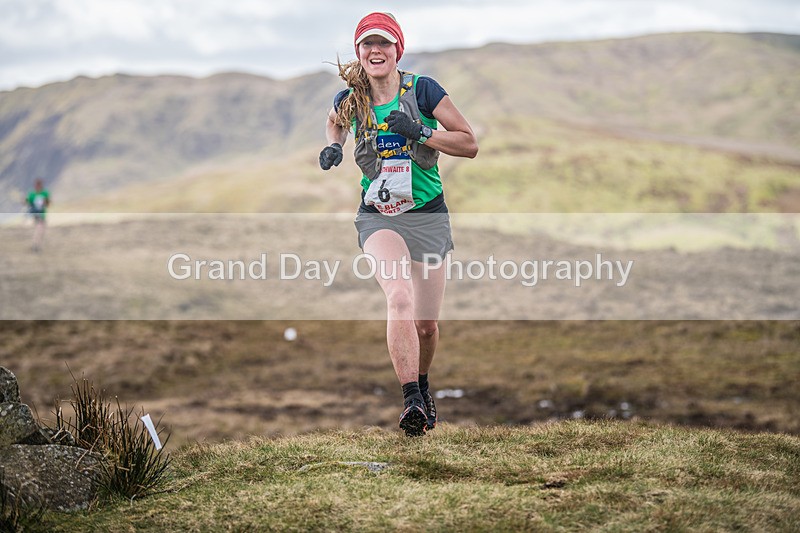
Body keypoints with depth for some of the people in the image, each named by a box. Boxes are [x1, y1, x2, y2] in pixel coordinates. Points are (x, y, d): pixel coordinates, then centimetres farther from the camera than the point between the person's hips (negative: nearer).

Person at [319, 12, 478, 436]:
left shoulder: (422, 90, -8)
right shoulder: (350, 99, -1)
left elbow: (470, 144, -5)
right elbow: (334, 123, 25)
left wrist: (420, 133, -18)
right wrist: (333, 147, 3)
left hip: (428, 215, 0)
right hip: (377, 217, 0)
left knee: (426, 323, 5)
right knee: (400, 299, -27)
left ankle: (423, 387, 37)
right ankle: (411, 401, -26)